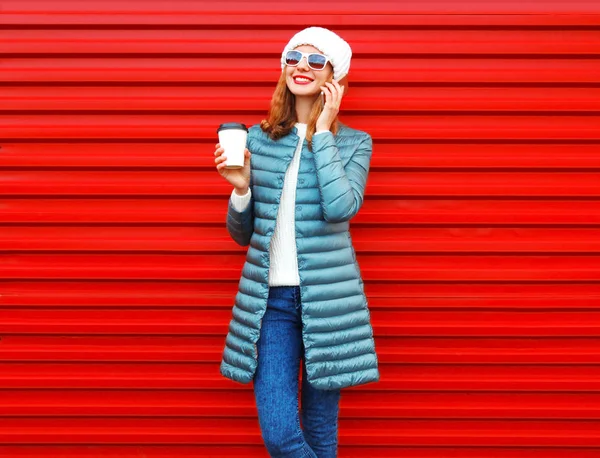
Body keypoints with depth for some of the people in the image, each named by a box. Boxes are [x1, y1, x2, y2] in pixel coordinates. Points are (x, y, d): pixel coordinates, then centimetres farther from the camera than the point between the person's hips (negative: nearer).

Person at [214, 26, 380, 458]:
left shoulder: (355, 143, 2)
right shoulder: (257, 138, 8)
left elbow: (340, 207, -19)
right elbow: (242, 233, 12)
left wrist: (322, 130, -11)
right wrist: (241, 188, -8)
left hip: (327, 298, -1)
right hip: (269, 297, 2)